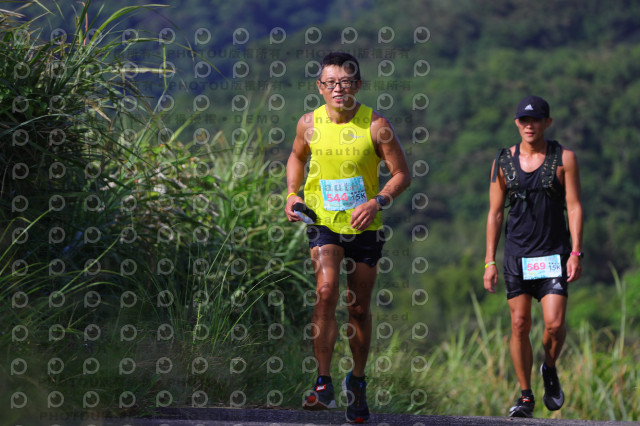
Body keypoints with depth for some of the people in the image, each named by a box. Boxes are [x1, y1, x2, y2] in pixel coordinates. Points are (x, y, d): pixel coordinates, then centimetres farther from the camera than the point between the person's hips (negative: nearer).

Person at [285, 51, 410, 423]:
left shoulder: (376, 125, -11)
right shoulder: (309, 124, -3)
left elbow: (402, 174, -6)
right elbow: (297, 158, 19)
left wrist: (377, 201, -22)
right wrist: (292, 194, 3)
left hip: (364, 228, 0)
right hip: (323, 223, 0)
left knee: (359, 309, 8)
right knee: (326, 290, -23)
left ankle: (357, 382, 33)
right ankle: (324, 384, -19)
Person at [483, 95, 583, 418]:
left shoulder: (564, 158, 1)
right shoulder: (503, 163, 5)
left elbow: (574, 207, -1)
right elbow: (495, 213, 8)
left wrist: (576, 253, -10)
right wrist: (489, 261, 3)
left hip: (554, 255, -1)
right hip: (517, 255, 2)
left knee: (554, 324, -13)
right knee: (519, 325, -2)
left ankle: (549, 370, 18)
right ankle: (525, 397, 9)